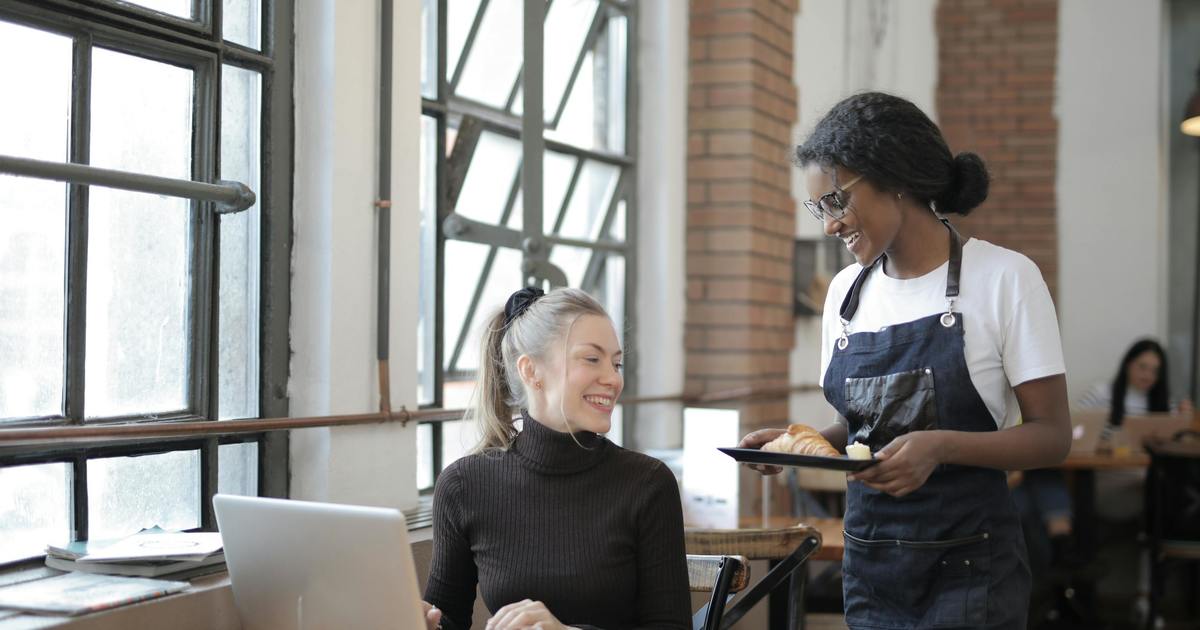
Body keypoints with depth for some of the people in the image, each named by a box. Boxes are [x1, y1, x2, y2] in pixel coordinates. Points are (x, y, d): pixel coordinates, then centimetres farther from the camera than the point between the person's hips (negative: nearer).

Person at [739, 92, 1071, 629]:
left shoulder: (1003, 278, -9)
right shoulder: (846, 291, 8)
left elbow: (1051, 436, -10)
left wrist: (941, 445, -25)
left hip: (966, 570, -5)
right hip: (868, 567, 5)